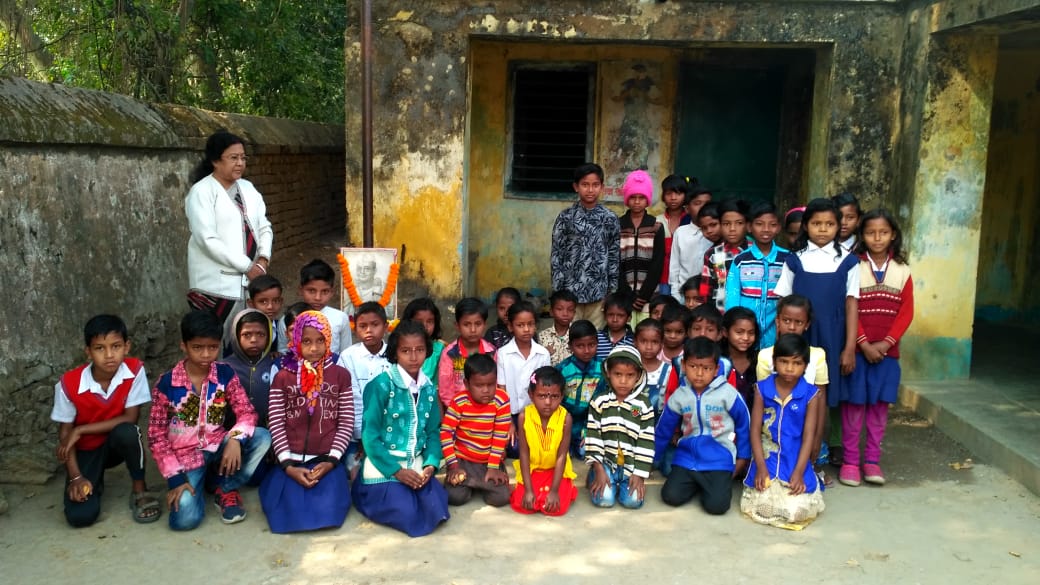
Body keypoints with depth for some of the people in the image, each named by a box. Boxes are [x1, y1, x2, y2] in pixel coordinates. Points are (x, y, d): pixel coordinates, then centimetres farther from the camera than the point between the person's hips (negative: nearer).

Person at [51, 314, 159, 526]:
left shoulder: (135, 370, -21)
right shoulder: (69, 384, -21)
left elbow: (130, 418, -19)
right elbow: (65, 433, -10)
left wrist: (80, 430, -22)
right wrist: (75, 477, -19)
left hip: (118, 443, 0)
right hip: (85, 450, 0)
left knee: (126, 432, -36)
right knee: (80, 516, -18)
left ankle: (139, 490, -11)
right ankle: (94, 481, 18)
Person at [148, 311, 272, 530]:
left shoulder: (225, 374, -5)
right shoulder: (166, 384, -12)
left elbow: (247, 412, -7)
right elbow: (156, 436, -8)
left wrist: (235, 439, -29)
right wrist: (175, 477, -14)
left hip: (217, 447, 3)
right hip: (185, 455, -3)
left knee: (263, 437, -26)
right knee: (185, 519, -24)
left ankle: (227, 489, -3)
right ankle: (195, 484, 13)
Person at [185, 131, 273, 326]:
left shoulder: (248, 188, 12)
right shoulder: (201, 192, -8)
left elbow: (264, 226, 14)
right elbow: (208, 240, -16)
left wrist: (264, 257, -5)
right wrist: (247, 266, -16)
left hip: (250, 281, 6)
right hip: (216, 286, -6)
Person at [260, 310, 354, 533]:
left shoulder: (340, 375, 4)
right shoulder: (282, 378, 4)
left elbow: (346, 423, 2)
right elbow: (276, 425, 0)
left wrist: (331, 461, -9)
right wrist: (288, 465, -11)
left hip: (326, 460, 0)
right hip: (292, 460, 0)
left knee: (326, 510, -21)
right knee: (292, 510, -20)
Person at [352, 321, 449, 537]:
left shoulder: (428, 388, 6)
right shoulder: (381, 385, -13)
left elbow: (433, 431, 8)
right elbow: (369, 434, -14)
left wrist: (430, 464, -10)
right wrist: (396, 470, -16)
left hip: (416, 466, 5)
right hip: (383, 467, -5)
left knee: (435, 511, -14)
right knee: (408, 515, -21)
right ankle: (372, 495, 10)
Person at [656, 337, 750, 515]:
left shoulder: (728, 394, -10)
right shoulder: (678, 396, -1)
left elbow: (744, 425, 2)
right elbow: (663, 430, 10)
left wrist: (742, 458, 6)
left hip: (719, 460, -3)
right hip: (687, 457, 3)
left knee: (716, 505, -20)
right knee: (671, 497, -15)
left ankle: (725, 481, 14)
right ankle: (697, 483, 15)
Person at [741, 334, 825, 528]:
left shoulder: (810, 395, -4)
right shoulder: (762, 389, -2)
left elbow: (809, 436, -5)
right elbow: (755, 430, -2)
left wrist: (798, 472, -14)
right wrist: (760, 467, -11)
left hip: (796, 461, 0)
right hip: (767, 459, 1)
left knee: (797, 510, -18)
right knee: (761, 506, -18)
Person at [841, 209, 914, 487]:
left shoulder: (902, 271, 5)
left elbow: (906, 312, 2)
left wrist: (886, 343, -9)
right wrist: (864, 344, -13)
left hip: (887, 350, 3)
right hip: (857, 349, -3)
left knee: (879, 405, 7)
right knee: (854, 404, 2)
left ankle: (872, 459, 17)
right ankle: (850, 460, 11)